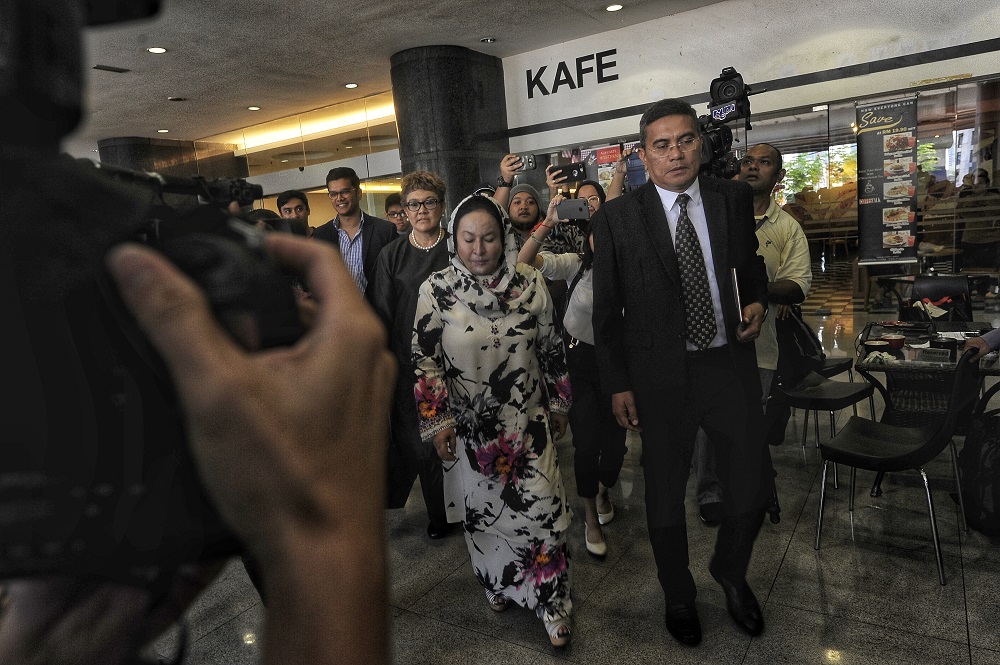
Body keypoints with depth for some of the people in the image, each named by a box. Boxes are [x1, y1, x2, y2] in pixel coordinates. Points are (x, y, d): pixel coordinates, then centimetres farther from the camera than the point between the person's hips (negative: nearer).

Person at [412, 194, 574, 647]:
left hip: (528, 425, 1)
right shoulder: (436, 291, -11)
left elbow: (551, 349, 3)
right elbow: (425, 359, -5)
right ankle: (497, 583, 43)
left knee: (542, 510, 2)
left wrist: (559, 405, 8)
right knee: (481, 512, 15)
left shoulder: (530, 283, -7)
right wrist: (437, 421, -6)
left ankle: (550, 599, 26)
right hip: (469, 430, 0)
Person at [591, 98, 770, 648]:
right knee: (664, 495, 13)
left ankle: (730, 572, 42)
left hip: (729, 362, 3)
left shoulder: (734, 198, 3)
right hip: (659, 374, -2)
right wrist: (617, 384, -5)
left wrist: (757, 300, -1)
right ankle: (678, 594, 40)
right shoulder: (616, 217, -6)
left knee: (752, 489, 9)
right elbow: (606, 308, -3)